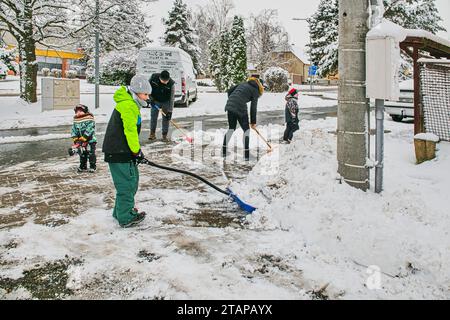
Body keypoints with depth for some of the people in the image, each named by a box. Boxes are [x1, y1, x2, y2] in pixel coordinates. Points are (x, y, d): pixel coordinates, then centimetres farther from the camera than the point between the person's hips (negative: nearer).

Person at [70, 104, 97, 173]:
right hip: (81, 141, 6)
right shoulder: (75, 121, 7)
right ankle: (83, 167, 25)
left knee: (91, 154, -5)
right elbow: (73, 130, 7)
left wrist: (83, 138, -23)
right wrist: (75, 139, -6)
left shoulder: (89, 119, -13)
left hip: (90, 140, -6)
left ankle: (93, 167, 5)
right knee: (82, 155, 14)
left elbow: (89, 130, -20)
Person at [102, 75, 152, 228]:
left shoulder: (131, 104, 19)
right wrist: (137, 151, -14)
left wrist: (136, 150, 20)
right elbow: (130, 131, -21)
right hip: (118, 152, -11)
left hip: (122, 149, 11)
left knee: (132, 179, 19)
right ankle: (126, 218, 5)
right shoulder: (128, 105, -17)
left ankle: (121, 212, 31)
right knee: (126, 183, -4)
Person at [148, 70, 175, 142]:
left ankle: (164, 135, 8)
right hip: (155, 101, 2)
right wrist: (151, 99, -11)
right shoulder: (153, 77, -22)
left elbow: (172, 98, -24)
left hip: (166, 102, -2)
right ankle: (152, 134, 14)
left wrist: (170, 111, -27)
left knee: (166, 118, -3)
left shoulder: (171, 84, -27)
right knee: (153, 117, 2)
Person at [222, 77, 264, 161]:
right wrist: (253, 122, 7)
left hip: (230, 106, 6)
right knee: (246, 129, 6)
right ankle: (246, 155, 6)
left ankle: (224, 151, 24)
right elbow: (253, 107, 1)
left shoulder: (244, 83, 22)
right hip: (240, 108, -6)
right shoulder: (255, 91, 5)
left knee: (231, 128, 20)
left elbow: (230, 90, 18)